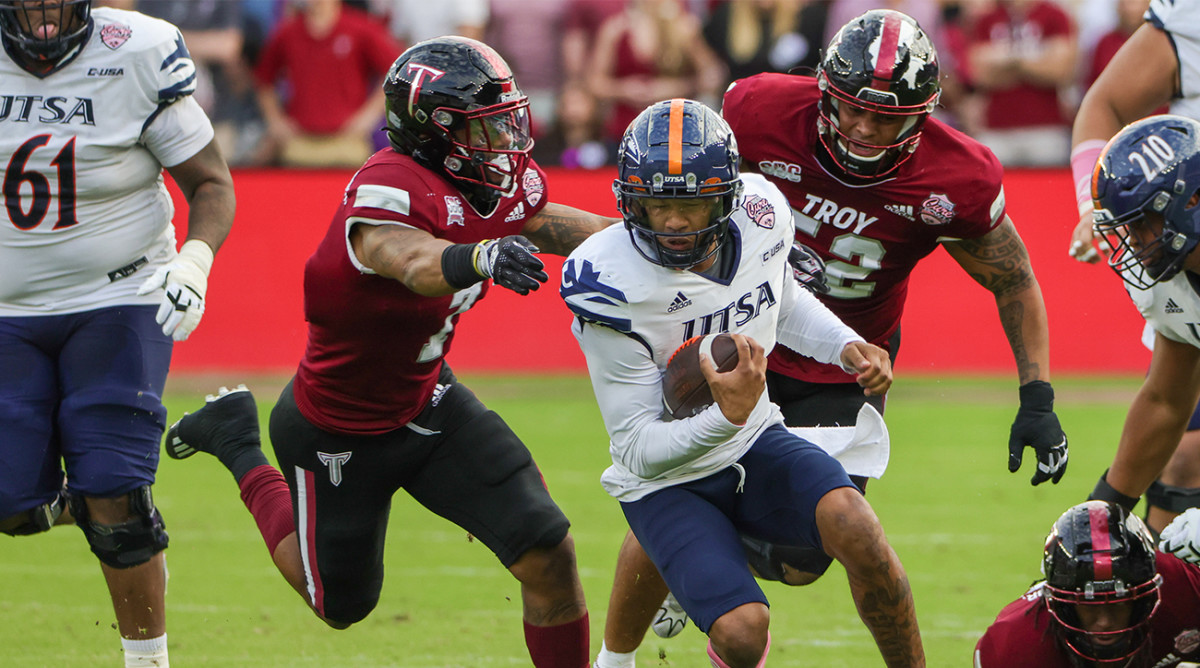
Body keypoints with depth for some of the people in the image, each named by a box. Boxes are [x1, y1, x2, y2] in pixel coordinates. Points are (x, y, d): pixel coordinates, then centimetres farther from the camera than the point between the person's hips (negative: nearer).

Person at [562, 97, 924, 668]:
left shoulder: (761, 214, -12)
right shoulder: (610, 286, -28)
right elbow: (640, 449, -24)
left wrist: (846, 347, -3)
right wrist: (728, 416, -40)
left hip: (753, 446, 4)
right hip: (667, 483, -4)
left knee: (855, 530, -27)